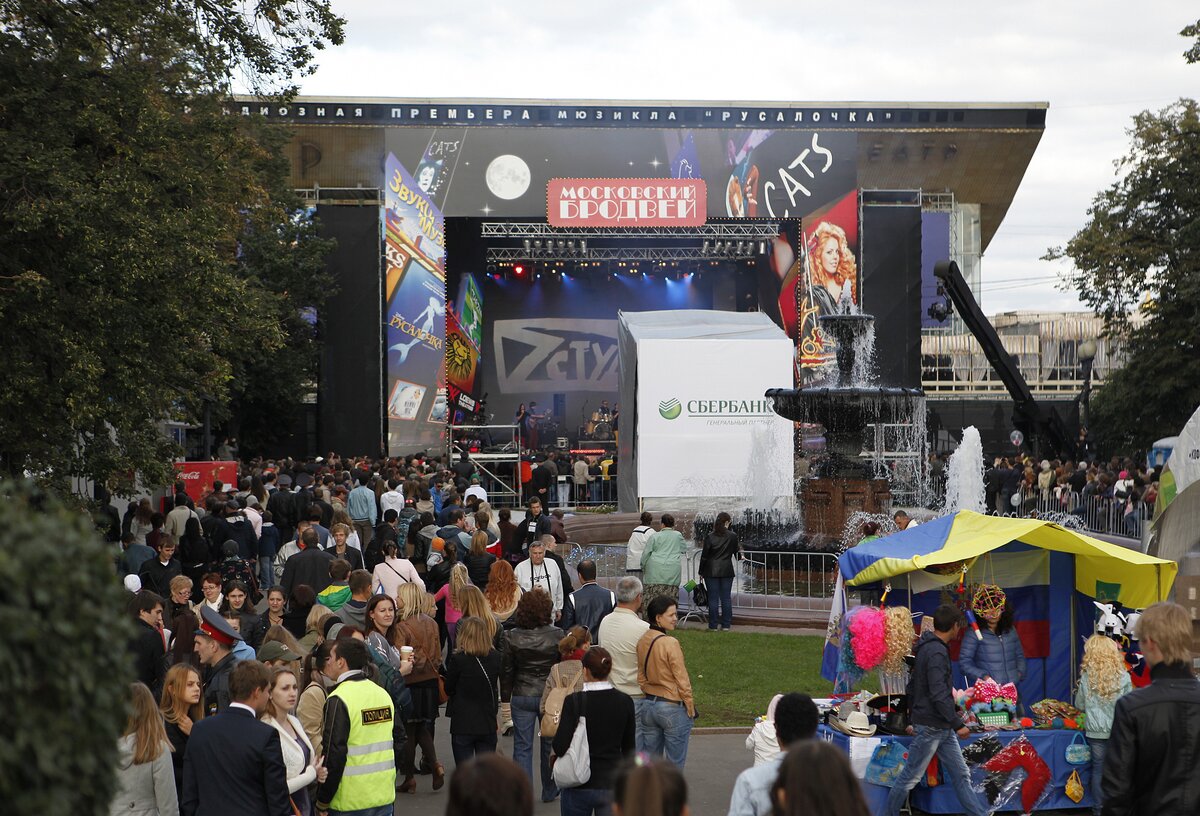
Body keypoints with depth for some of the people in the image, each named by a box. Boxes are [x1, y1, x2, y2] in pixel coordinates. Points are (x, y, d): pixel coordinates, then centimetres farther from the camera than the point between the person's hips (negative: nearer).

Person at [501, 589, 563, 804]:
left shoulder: (513, 637, -7)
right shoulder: (557, 635, -9)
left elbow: (506, 670, -1)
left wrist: (505, 697, 10)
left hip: (522, 697, 0)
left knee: (522, 746, 5)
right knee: (550, 743, 16)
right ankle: (549, 790, 28)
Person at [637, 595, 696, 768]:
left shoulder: (642, 641, 1)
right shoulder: (670, 644, -19)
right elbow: (681, 678, -15)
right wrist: (690, 706, -4)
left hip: (648, 704, 7)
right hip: (672, 708, -7)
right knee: (675, 765, 3)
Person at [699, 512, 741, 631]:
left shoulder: (709, 537, -7)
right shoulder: (733, 536, -4)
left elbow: (704, 555, -4)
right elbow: (736, 551, 11)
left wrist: (701, 571, 6)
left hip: (711, 571, -1)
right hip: (727, 571, 1)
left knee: (713, 599, 3)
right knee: (726, 598, 6)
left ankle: (713, 625, 4)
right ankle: (726, 625, 7)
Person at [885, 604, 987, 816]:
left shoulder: (926, 648, 12)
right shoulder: (937, 652, -19)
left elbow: (911, 687, 20)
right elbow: (939, 695, -25)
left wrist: (913, 717, 27)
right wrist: (958, 724, -22)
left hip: (942, 728, 10)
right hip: (931, 727, -10)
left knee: (961, 774, 7)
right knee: (911, 776, 1)